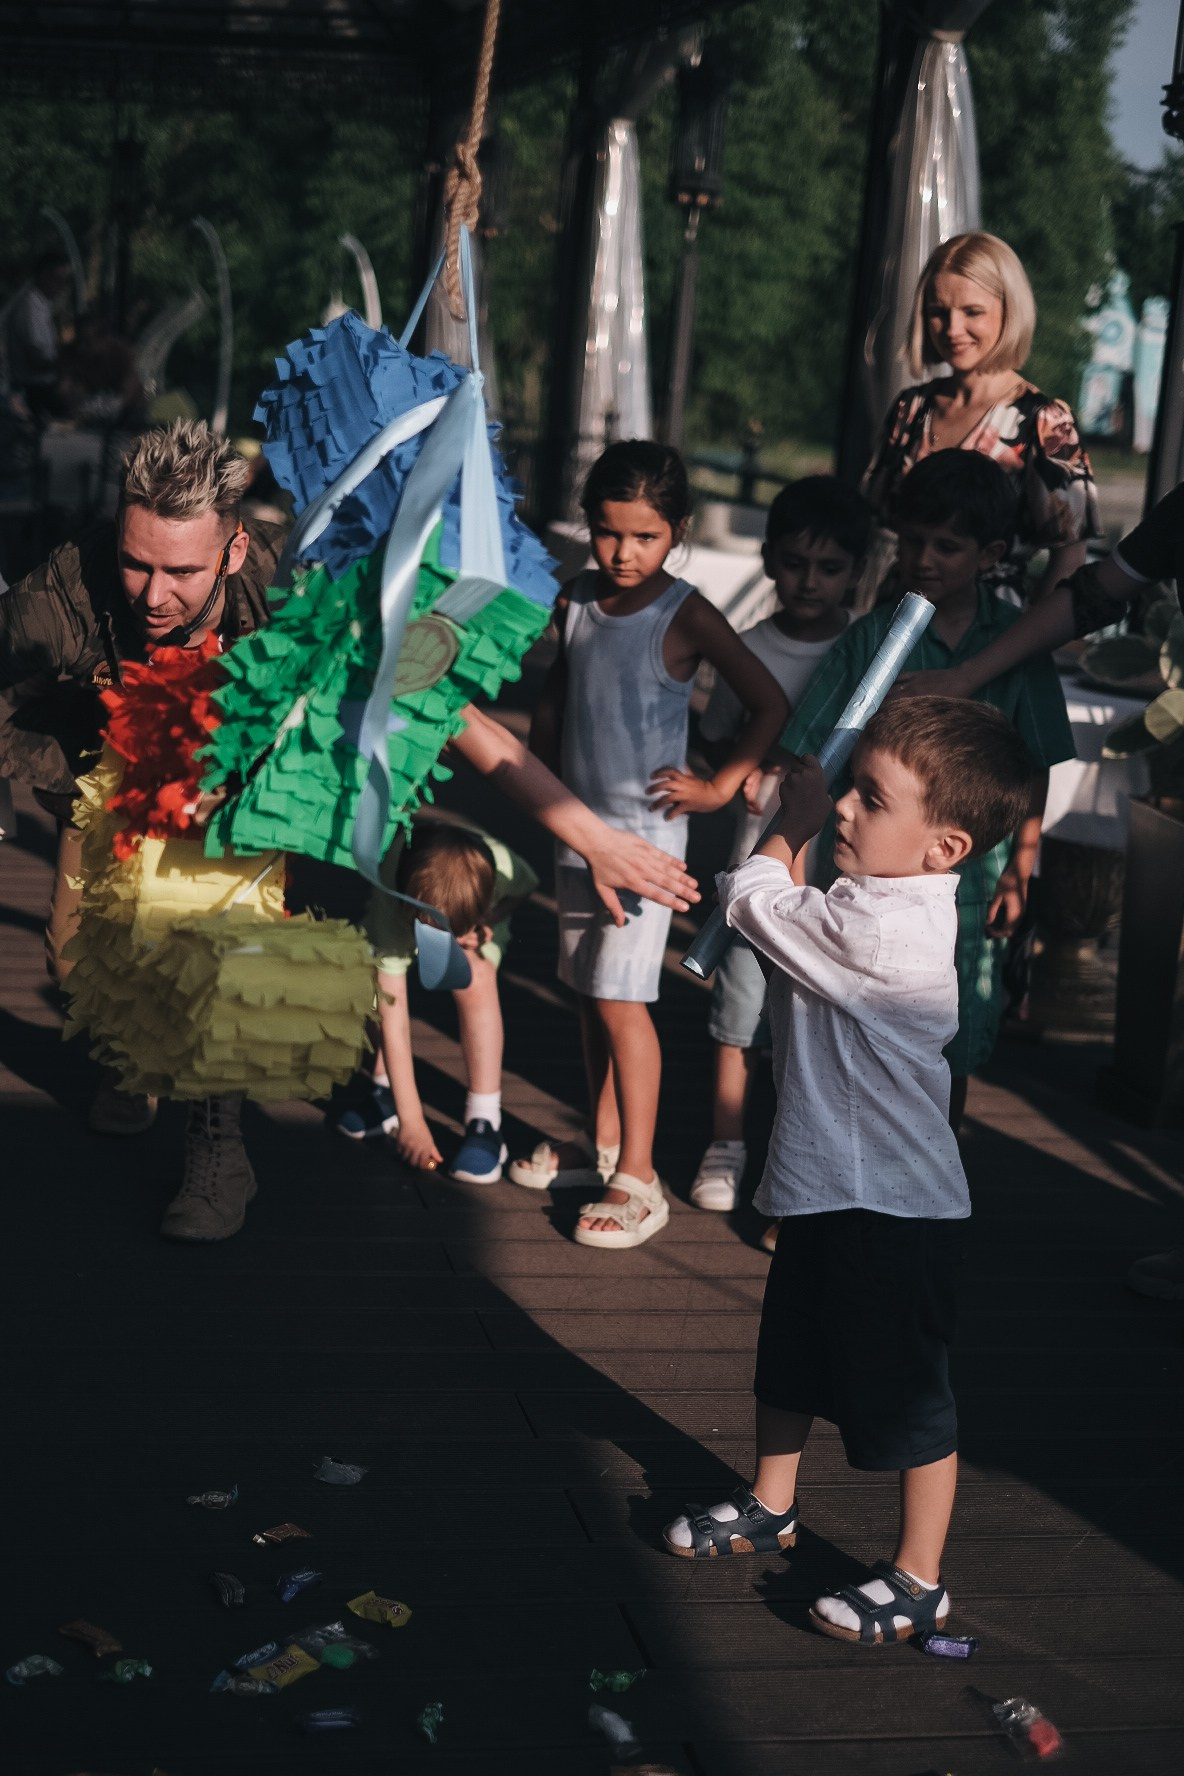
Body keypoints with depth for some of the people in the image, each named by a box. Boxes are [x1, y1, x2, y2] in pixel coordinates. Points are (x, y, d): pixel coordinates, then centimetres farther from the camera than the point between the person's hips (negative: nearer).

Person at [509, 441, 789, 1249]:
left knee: (621, 997, -9)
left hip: (647, 834, -6)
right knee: (588, 992, 13)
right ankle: (606, 1143, 28)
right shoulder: (575, 604, 3)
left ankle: (639, 1176, -2)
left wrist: (719, 787, -9)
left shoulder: (687, 617, -13)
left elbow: (773, 705, -10)